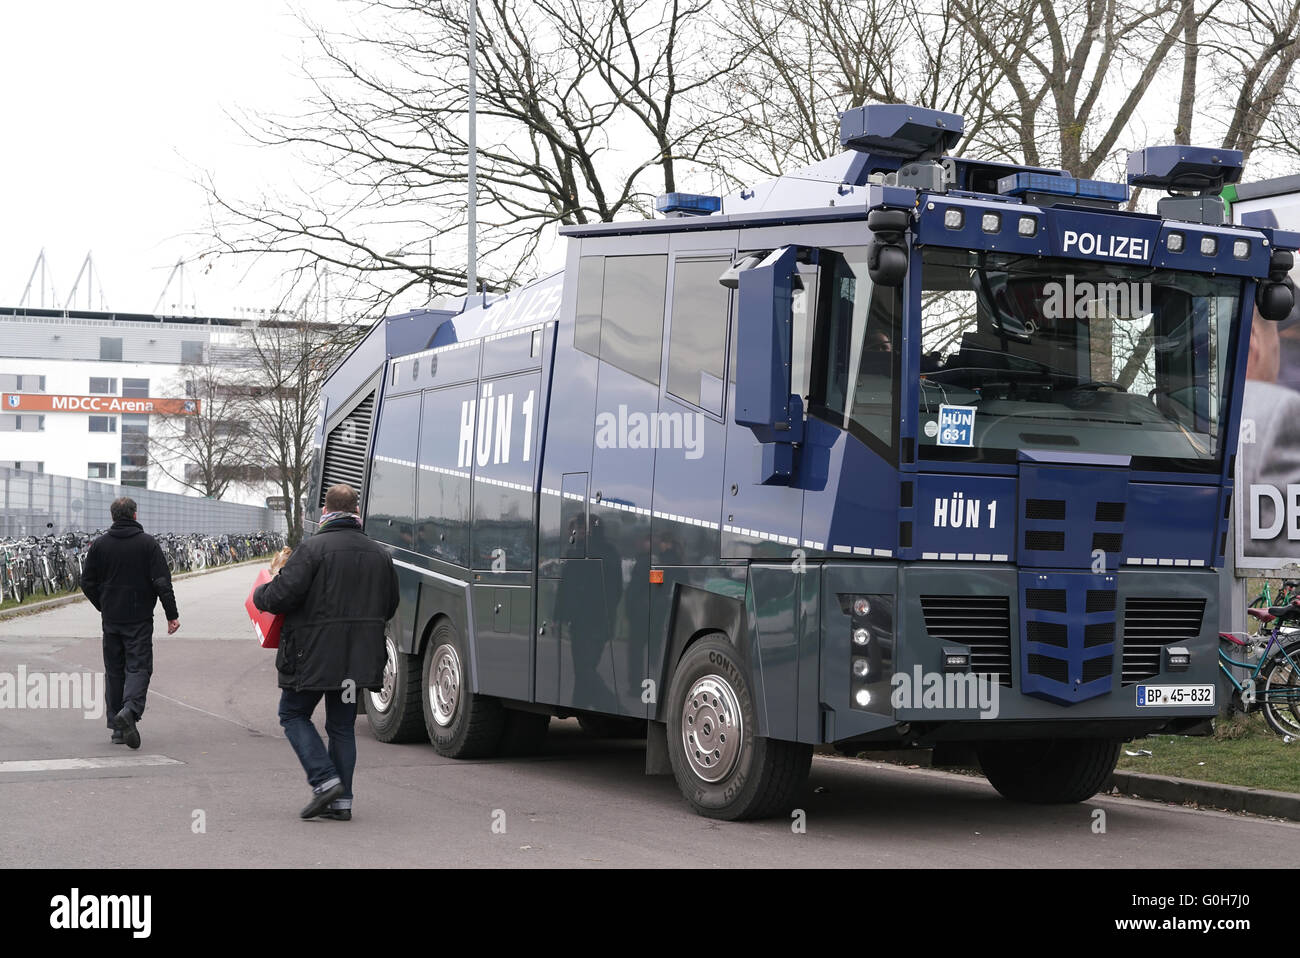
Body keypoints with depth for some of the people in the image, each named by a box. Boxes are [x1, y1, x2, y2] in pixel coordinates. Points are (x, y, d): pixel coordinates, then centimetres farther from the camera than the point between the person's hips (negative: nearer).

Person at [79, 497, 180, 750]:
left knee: (114, 670, 11)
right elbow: (162, 582, -10)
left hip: (111, 619, 3)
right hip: (139, 619, -3)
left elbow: (88, 582, 6)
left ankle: (117, 728, 11)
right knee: (138, 666, -1)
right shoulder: (148, 543, -6)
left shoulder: (99, 544, 3)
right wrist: (172, 614, -5)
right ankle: (130, 709, -27)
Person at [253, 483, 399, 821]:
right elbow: (389, 607, 15)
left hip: (314, 654, -6)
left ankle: (325, 780, -4)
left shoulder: (312, 548, -13)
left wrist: (259, 595, 3)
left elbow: (283, 594, -18)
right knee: (342, 725, 13)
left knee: (293, 715, 10)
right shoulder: (379, 553, 8)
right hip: (357, 657, 6)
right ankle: (341, 800, 12)